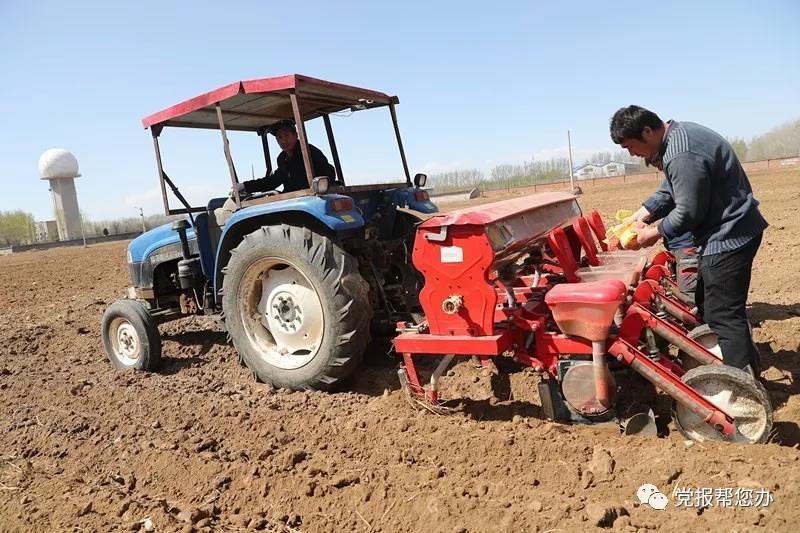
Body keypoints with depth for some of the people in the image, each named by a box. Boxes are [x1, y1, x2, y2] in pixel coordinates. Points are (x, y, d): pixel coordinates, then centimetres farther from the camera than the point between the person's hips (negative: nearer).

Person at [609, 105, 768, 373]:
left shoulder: (683, 156, -27)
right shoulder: (676, 135, 8)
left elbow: (688, 212, -24)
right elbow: (668, 192, 13)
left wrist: (654, 233, -9)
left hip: (728, 235, -11)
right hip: (725, 232, 11)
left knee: (723, 314, -6)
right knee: (707, 302, 21)